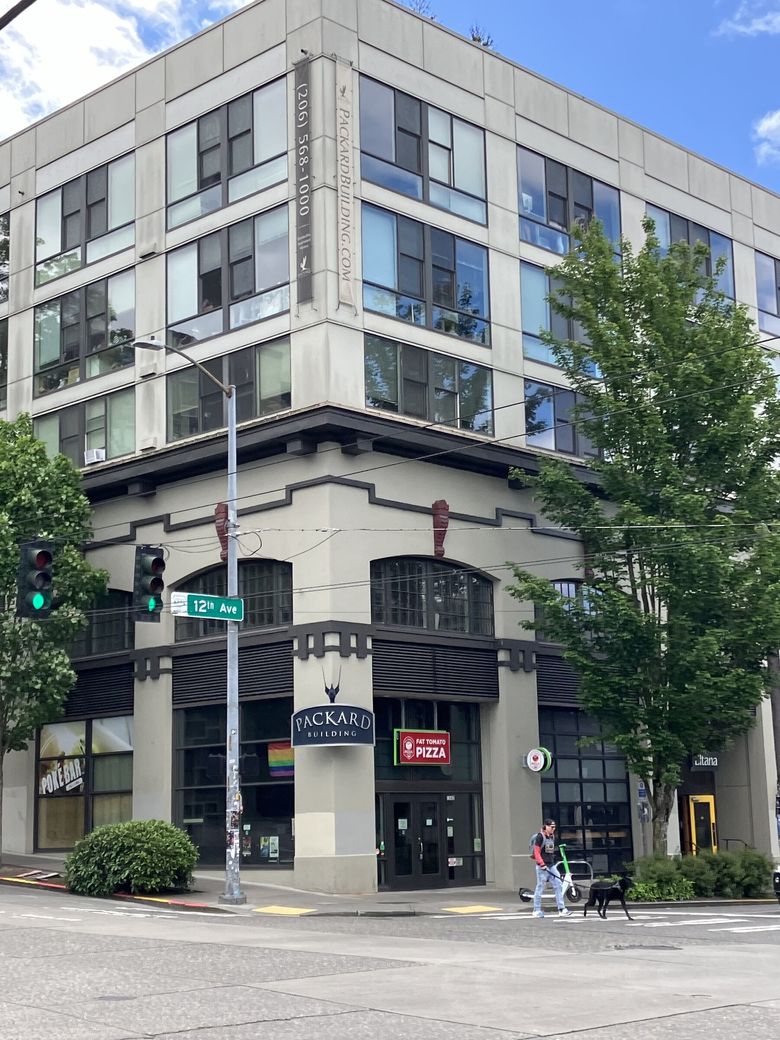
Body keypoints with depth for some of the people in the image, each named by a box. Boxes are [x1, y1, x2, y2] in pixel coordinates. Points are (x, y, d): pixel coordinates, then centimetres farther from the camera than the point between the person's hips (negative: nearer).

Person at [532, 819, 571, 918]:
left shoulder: (552, 837, 13)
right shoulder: (540, 837, -10)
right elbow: (536, 852, -13)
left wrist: (552, 862, 18)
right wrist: (542, 864, -20)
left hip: (551, 865, 8)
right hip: (542, 866, -8)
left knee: (558, 885, 1)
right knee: (540, 887, -1)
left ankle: (561, 909, 3)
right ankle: (537, 910, 9)